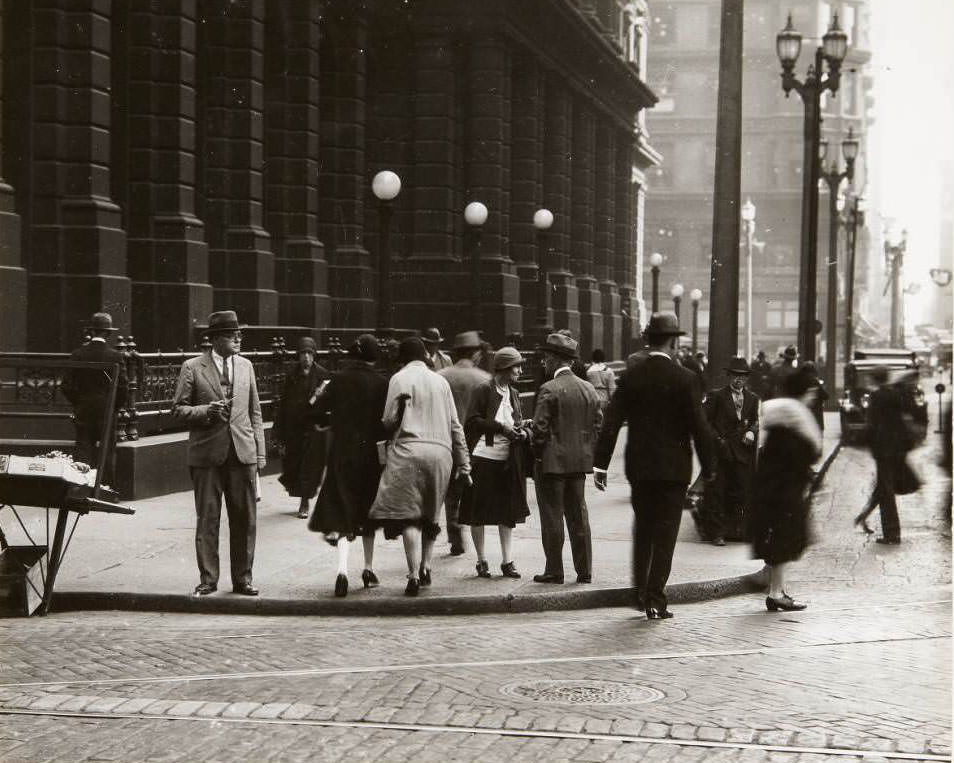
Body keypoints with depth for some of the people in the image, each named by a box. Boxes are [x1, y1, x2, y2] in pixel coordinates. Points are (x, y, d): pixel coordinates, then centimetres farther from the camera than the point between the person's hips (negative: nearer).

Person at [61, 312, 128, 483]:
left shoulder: (77, 355, -1)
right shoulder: (115, 356, -8)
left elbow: (66, 386, 0)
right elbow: (122, 387, -10)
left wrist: (78, 403, 13)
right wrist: (115, 407, 5)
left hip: (82, 413, 2)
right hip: (107, 412, -2)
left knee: (82, 453, 5)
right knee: (105, 453, 4)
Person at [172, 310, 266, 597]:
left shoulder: (245, 366, 12)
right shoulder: (192, 367, 0)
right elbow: (178, 409, 1)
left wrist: (260, 452, 9)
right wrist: (206, 411, -17)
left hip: (242, 452, 3)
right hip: (207, 453, -3)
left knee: (244, 519, 4)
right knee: (207, 519, 2)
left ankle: (242, 578, 14)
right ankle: (208, 579, 11)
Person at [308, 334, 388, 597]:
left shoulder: (339, 379, -4)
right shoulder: (381, 383, -8)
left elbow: (318, 412, -5)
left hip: (342, 454, 0)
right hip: (370, 454, 0)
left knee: (342, 511, 3)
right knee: (367, 511, 16)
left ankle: (342, 568, -16)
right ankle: (368, 569, 23)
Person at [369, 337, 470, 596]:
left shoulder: (399, 379, 1)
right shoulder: (440, 381, 13)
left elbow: (389, 420, -4)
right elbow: (455, 426, 13)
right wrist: (463, 464, 15)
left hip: (409, 451, -4)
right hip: (441, 453, 4)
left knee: (408, 516, -5)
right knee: (430, 515, 17)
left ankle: (414, 575, -13)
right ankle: (425, 568, 17)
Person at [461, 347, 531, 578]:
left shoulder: (514, 394, 13)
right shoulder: (484, 391, -6)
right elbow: (474, 420, -12)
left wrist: (523, 433, -2)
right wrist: (500, 427, -17)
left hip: (507, 461, 6)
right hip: (483, 457, -6)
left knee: (508, 512, 6)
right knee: (478, 511, 2)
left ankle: (507, 561, 10)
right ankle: (481, 561, 12)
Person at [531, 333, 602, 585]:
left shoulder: (549, 390, -14)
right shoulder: (588, 389, 7)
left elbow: (540, 428, -17)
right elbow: (597, 424, 9)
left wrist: (538, 453, -4)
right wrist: (586, 451, 14)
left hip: (552, 462, -6)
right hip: (579, 462, 6)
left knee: (552, 517, 1)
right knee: (578, 515, 12)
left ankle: (554, 571, 5)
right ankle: (584, 570, 13)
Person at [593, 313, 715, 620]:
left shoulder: (630, 376, -1)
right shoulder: (684, 379, -10)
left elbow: (611, 422, -3)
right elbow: (699, 427, -10)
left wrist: (600, 464, 0)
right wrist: (707, 468, 0)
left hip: (639, 467, 3)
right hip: (673, 467, -3)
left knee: (643, 528, 19)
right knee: (665, 534, 3)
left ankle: (640, 592, 23)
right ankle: (655, 601, 3)